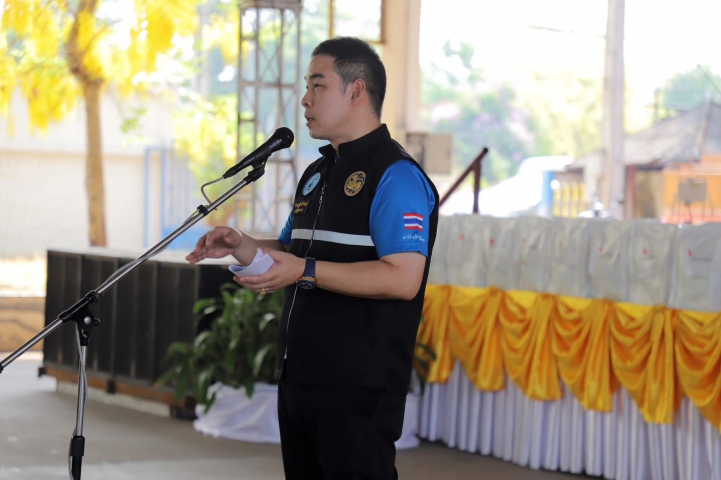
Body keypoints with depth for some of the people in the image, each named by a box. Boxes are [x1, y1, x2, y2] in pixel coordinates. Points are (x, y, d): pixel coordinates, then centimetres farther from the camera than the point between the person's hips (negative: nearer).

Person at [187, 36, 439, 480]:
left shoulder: (396, 175, -13)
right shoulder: (317, 175, 19)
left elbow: (402, 279, -23)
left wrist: (306, 272, -23)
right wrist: (243, 246, 8)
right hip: (299, 378, 10)